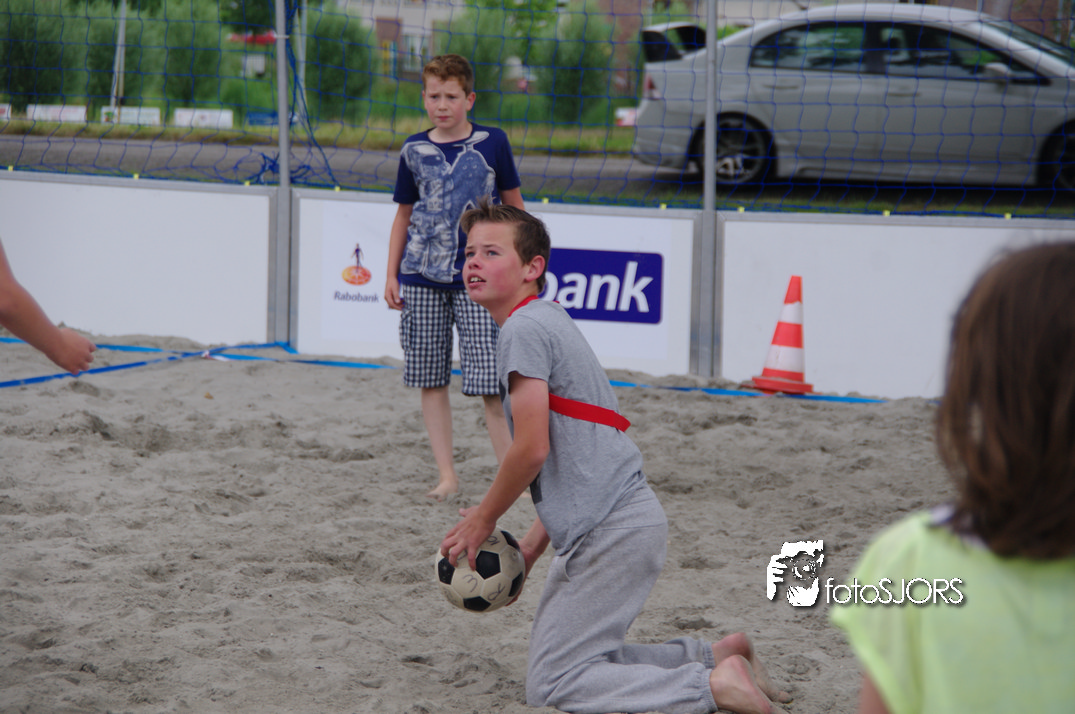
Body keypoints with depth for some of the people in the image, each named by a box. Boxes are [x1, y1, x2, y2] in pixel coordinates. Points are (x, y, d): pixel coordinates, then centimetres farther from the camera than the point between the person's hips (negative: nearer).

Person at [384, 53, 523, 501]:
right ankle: (447, 475, 13)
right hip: (422, 278, 3)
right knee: (431, 380, 5)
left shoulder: (492, 143, 0)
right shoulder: (414, 151, 6)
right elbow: (404, 215, 14)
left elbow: (514, 207, 8)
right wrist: (391, 275, 10)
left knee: (490, 382, -8)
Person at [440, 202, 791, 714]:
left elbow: (532, 448, -18)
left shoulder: (523, 328, -12)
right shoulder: (549, 321, 19)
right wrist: (531, 547, 19)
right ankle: (719, 655, 19)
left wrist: (483, 519, -3)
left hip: (613, 530, -10)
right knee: (575, 656, 21)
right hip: (620, 518, 10)